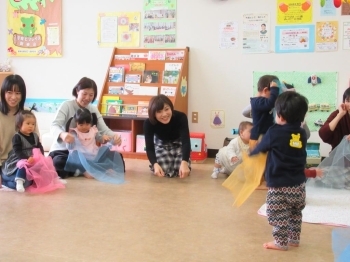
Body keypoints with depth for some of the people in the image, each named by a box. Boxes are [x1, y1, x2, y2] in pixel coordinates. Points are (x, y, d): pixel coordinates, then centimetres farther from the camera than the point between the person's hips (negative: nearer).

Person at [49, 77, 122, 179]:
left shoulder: (93, 109, 5)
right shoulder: (67, 105, -10)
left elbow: (104, 129, -5)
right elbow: (54, 126, -23)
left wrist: (114, 136, -31)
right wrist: (62, 134, -49)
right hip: (63, 150, -4)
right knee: (58, 162, -39)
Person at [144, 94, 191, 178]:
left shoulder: (181, 117, -35)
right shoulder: (148, 123, -31)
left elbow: (186, 141, -40)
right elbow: (149, 147, -30)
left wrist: (184, 163, -58)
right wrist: (155, 164, -52)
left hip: (178, 143, 0)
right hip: (161, 144, 0)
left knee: (182, 171, -20)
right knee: (162, 171, -22)